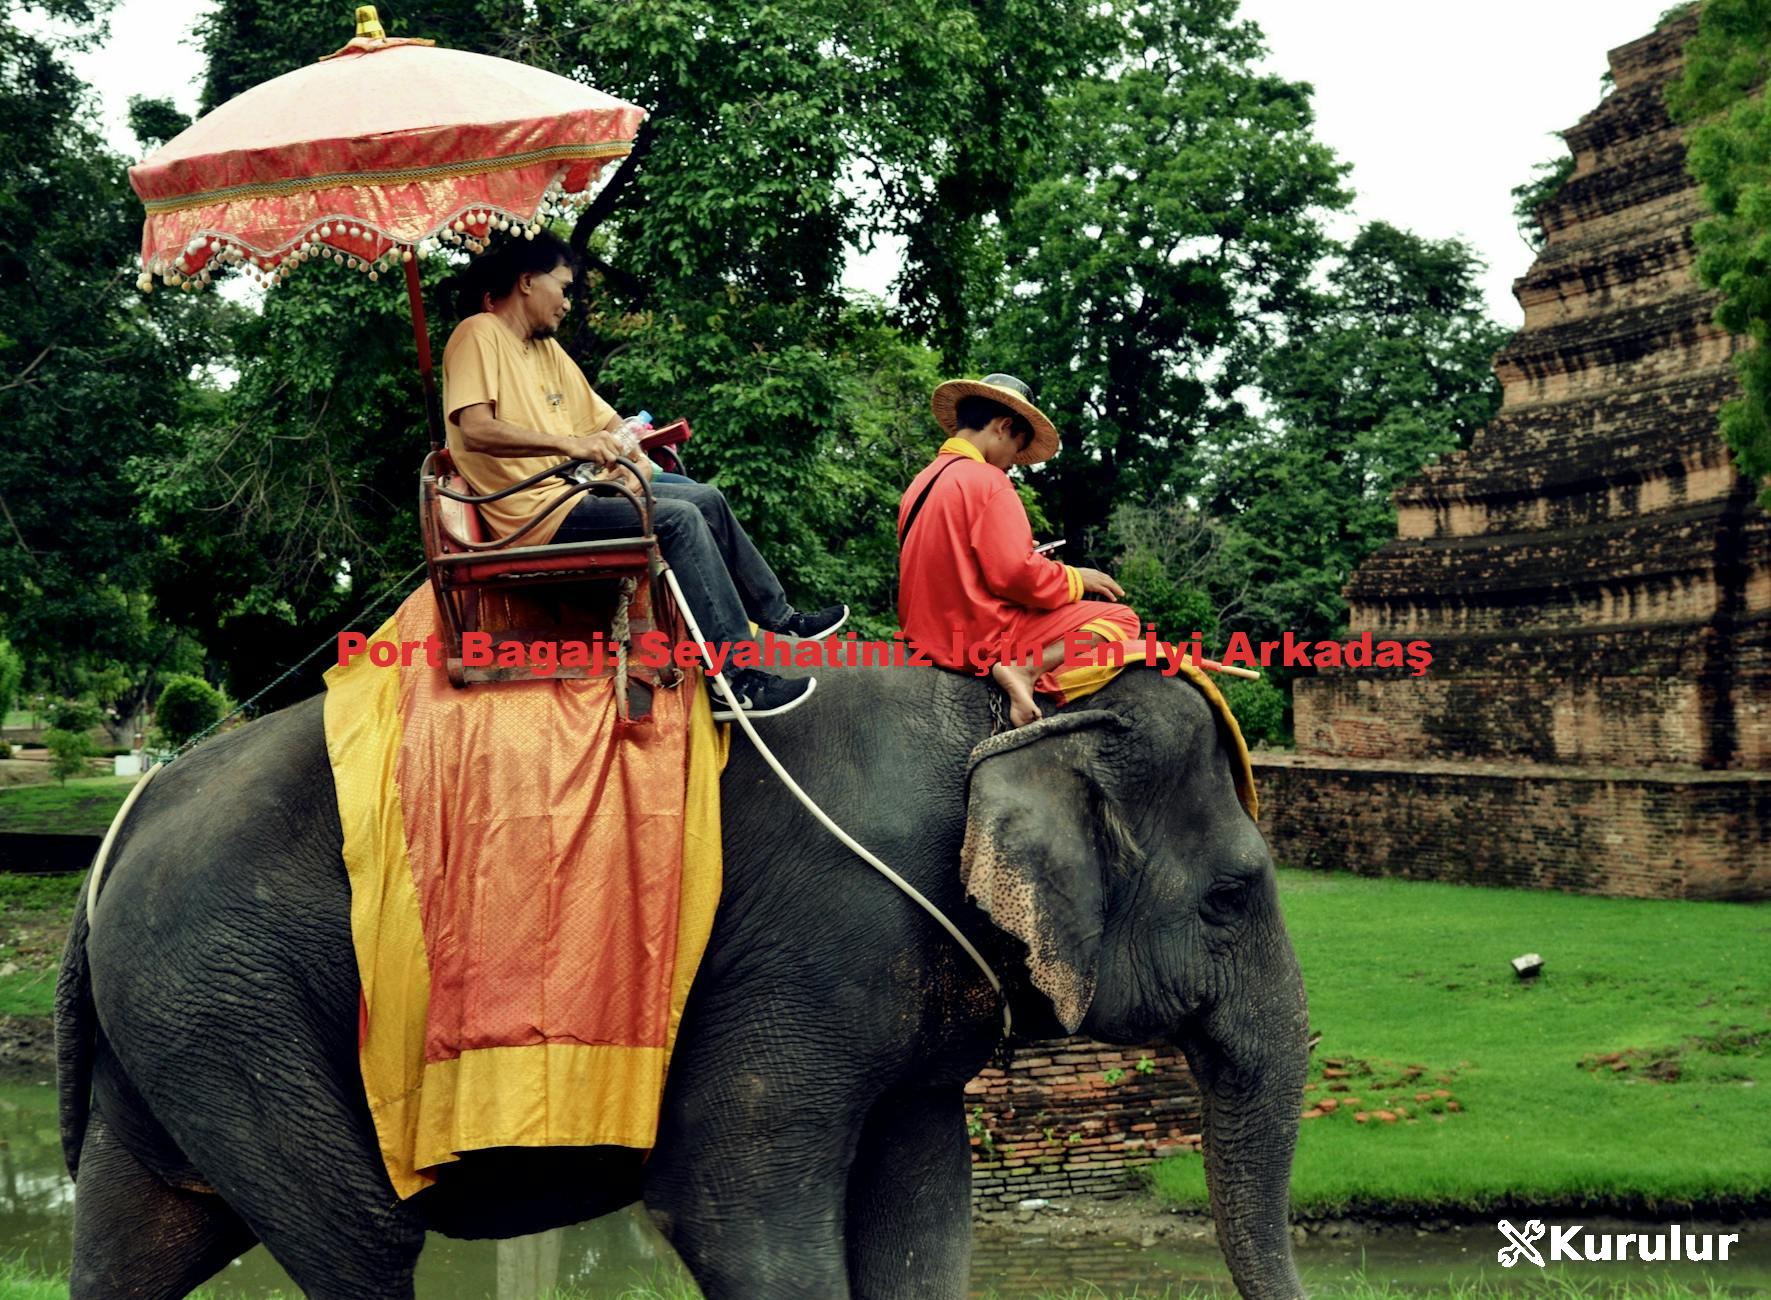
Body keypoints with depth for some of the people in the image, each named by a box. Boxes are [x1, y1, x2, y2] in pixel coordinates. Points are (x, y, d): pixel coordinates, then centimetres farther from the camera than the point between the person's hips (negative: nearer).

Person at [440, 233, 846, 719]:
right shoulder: (479, 335, -10)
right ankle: (735, 680, -25)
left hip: (572, 493, 10)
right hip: (536, 513, -10)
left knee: (707, 499, 12)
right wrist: (569, 443, -32)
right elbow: (474, 429, -26)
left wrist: (630, 454, -1)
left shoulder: (545, 348, 18)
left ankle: (779, 617, 25)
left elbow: (603, 420, 21)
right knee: (677, 519, -23)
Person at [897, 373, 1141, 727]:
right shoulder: (986, 481, -13)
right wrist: (1077, 579, -4)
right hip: (984, 640, -10)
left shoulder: (922, 483, 13)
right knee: (1119, 619, -8)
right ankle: (1026, 670, -23)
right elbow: (1016, 574, -19)